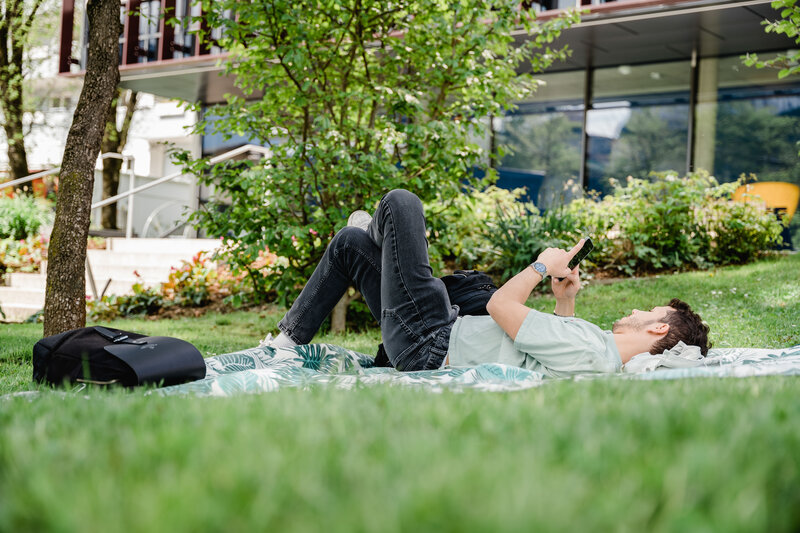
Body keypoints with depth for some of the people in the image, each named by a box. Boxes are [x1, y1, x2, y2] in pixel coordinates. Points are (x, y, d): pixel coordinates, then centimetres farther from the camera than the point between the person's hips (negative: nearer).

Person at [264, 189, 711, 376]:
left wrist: (544, 265, -8)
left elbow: (501, 306, -23)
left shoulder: (589, 349, -29)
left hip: (430, 346, -9)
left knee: (400, 202, -5)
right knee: (350, 243, 17)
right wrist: (566, 299, 8)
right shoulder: (607, 355, 0)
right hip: (452, 336, 9)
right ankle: (289, 341, 25)